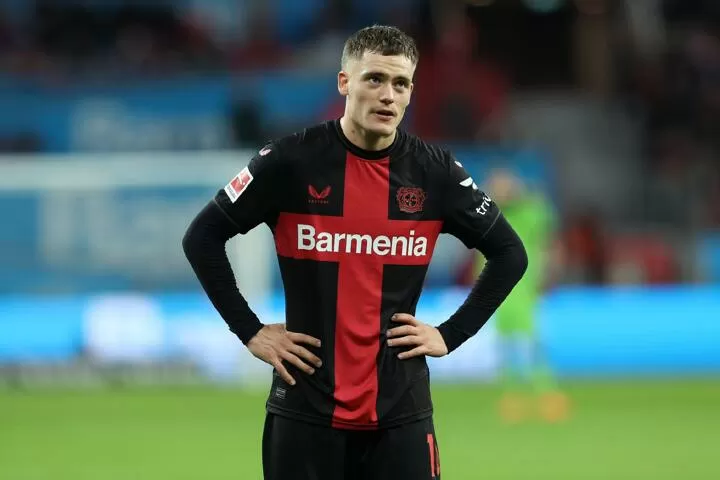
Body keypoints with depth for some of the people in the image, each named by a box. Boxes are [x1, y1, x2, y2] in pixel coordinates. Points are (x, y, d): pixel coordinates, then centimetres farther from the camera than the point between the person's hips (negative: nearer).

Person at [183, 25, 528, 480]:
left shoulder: (435, 171, 0)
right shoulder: (292, 161, -6)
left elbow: (510, 253, 11)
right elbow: (202, 238, 2)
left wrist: (451, 335, 3)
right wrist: (250, 331, -3)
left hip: (401, 411, 1)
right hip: (306, 406, -1)